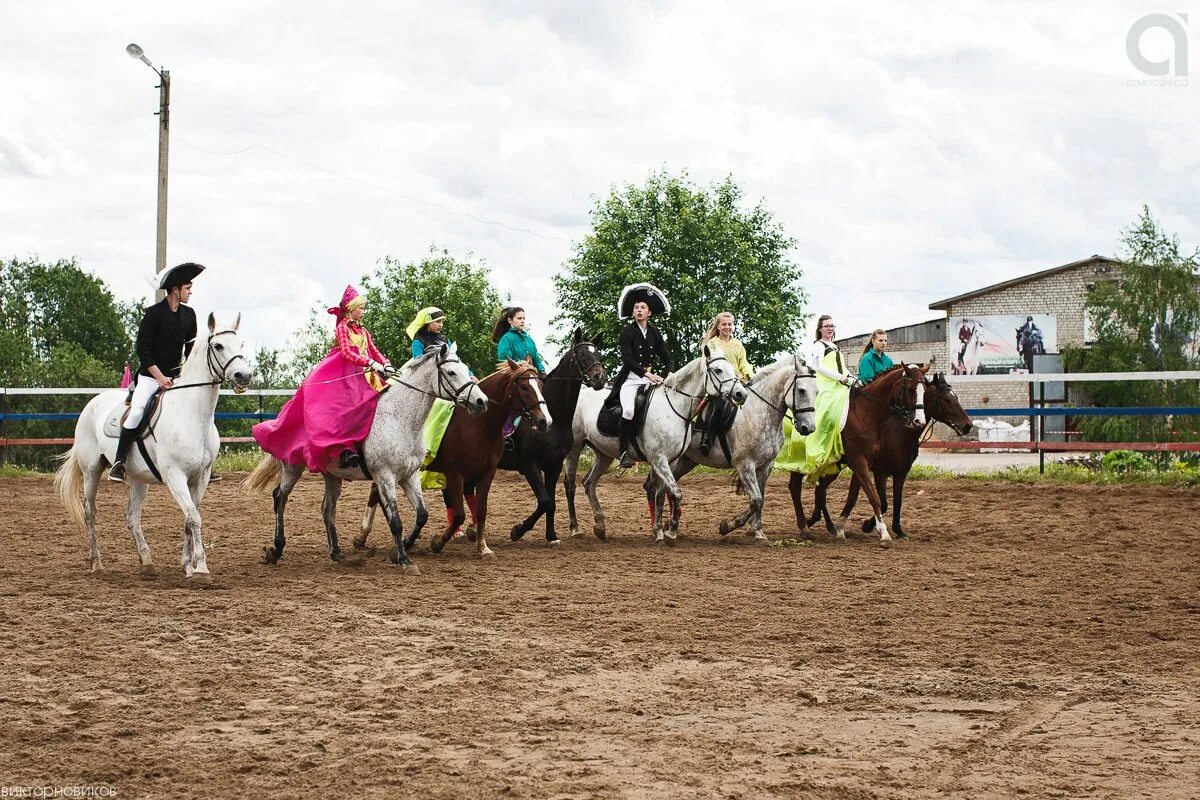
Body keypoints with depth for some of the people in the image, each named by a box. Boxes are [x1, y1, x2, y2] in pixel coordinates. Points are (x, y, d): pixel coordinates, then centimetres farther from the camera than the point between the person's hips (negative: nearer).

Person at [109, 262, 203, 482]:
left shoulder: (189, 315, 5)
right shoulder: (154, 313, -11)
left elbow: (190, 349, 12)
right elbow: (143, 350, -12)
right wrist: (160, 378, -16)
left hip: (176, 375, 6)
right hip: (150, 375, -6)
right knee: (137, 411, -26)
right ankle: (118, 463, -21)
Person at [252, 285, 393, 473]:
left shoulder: (363, 332, 20)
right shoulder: (342, 328, 0)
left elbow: (375, 352, 15)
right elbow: (347, 353, -13)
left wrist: (386, 364, -7)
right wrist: (372, 363, -23)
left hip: (363, 377, 8)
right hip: (343, 374, -8)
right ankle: (344, 450, -34)